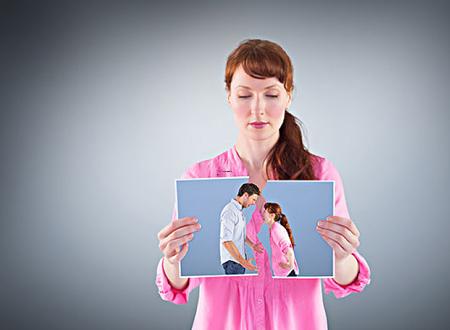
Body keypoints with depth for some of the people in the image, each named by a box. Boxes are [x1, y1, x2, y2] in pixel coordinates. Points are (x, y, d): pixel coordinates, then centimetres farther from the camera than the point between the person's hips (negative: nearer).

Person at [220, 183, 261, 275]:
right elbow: (226, 241, -25)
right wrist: (243, 262, -28)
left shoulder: (239, 210, 13)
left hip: (239, 259, 10)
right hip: (232, 261, -10)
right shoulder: (229, 211, -18)